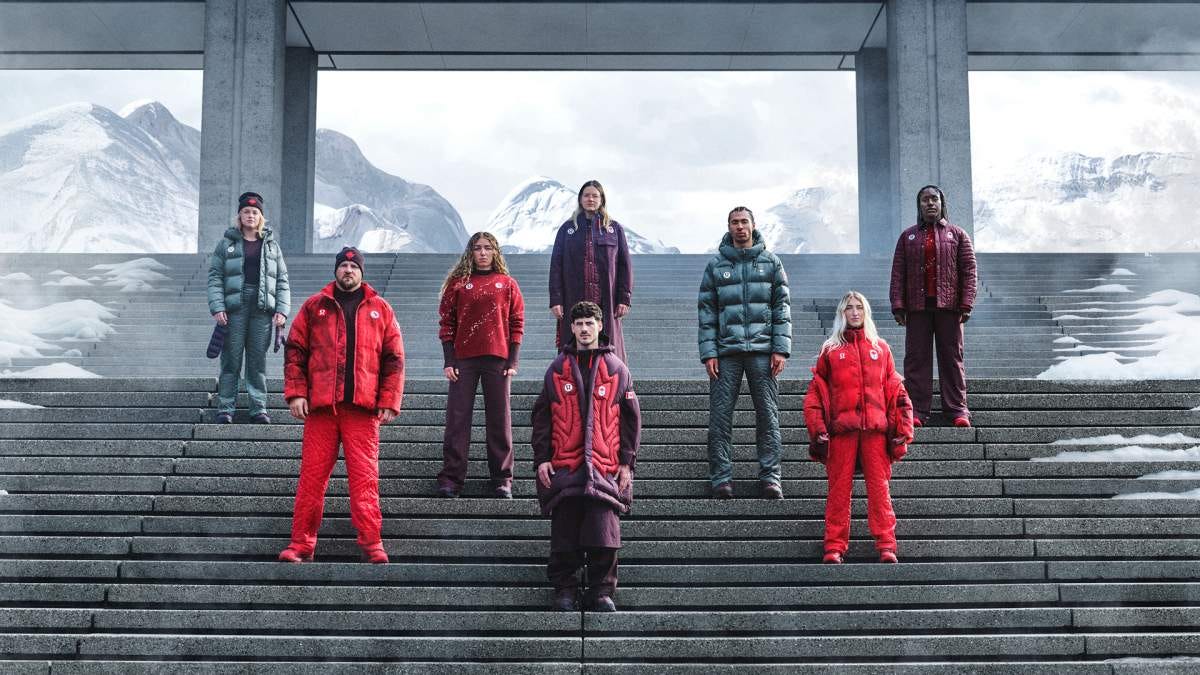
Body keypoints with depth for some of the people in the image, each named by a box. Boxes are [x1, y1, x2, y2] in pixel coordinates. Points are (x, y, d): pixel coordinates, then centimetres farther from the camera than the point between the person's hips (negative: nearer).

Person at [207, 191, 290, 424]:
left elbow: (282, 281, 12)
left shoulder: (272, 245, 14)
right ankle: (225, 409, 3)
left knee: (258, 361, 3)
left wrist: (282, 310, 0)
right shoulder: (227, 243, 8)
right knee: (231, 361, -2)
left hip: (262, 310, 2)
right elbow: (215, 277, 3)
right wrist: (217, 307, -10)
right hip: (234, 309, -1)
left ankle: (258, 408, 7)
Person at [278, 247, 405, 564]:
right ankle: (301, 544, 6)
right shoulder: (314, 307, 13)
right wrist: (296, 392, -1)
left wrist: (389, 402, 1)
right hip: (320, 406, 1)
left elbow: (394, 358, 9)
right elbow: (295, 351, 10)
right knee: (312, 476, 0)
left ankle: (371, 543, -1)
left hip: (363, 407, 0)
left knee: (365, 478, -4)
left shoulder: (380, 309, 12)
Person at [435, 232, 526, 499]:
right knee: (457, 417, -2)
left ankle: (502, 478, 9)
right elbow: (447, 322, 6)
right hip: (464, 359, 0)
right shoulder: (458, 283, 8)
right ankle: (451, 477, 1)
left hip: (497, 360, 0)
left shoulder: (507, 284, 9)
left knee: (499, 419, 3)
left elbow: (516, 324, 7)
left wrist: (512, 361, -2)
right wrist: (449, 361, -3)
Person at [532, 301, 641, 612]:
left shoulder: (616, 369, 9)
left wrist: (627, 463, 4)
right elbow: (542, 416, 12)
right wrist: (541, 459, 3)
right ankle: (564, 589, 11)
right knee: (564, 531, 1)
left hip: (605, 467, -1)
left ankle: (602, 590, 3)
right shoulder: (557, 369, 11)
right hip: (563, 467, 1)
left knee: (604, 533, -8)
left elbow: (630, 418, 9)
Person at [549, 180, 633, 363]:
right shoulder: (567, 229, 11)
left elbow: (625, 265, 7)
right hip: (573, 303, 0)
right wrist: (555, 300, -2)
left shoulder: (615, 229, 10)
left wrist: (624, 299, -2)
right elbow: (556, 266, 7)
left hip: (606, 304, 0)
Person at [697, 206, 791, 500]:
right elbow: (706, 310, 7)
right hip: (726, 350, 0)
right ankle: (721, 476, 3)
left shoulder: (770, 262, 9)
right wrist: (708, 352, -3)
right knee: (720, 415, -3)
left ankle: (770, 475, 6)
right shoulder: (716, 266, 10)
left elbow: (782, 307, 6)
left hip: (762, 350, 0)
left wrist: (781, 349, -3)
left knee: (768, 414, 0)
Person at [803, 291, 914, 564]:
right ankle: (834, 545, 4)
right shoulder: (830, 350, 10)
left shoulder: (880, 348, 14)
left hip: (875, 429, 1)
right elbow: (815, 392, 7)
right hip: (841, 429, -1)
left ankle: (886, 544, 1)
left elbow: (896, 390, 13)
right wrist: (818, 431, -2)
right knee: (839, 487, 0)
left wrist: (902, 431, 6)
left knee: (878, 486, -1)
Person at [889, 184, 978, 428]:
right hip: (917, 307, 1)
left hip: (948, 306, -1)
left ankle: (958, 410, 4)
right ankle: (917, 411, 0)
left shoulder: (957, 235, 10)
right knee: (916, 358, -1)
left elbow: (969, 270, 4)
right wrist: (898, 305, -2)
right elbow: (898, 273, 8)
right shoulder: (908, 237, 13)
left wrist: (966, 304, -7)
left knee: (951, 357, 1)